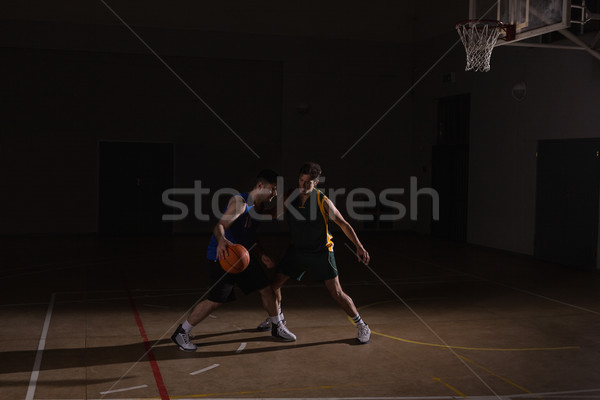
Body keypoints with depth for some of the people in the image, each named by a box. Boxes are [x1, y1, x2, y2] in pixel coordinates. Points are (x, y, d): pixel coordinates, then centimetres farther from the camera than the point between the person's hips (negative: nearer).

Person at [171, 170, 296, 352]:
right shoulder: (240, 202, -18)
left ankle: (277, 327, 30)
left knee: (267, 289, 9)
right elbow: (219, 226, -29)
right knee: (215, 300, -8)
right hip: (221, 257, -9)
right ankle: (181, 333, 8)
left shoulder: (258, 208, 10)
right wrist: (221, 241, -50)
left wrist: (261, 256, 7)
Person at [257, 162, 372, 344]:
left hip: (321, 252, -4)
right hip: (297, 250, 5)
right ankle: (277, 317, 34)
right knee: (274, 283, 6)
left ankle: (362, 327, 10)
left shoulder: (323, 202, -19)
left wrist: (359, 246, -23)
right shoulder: (289, 198, -8)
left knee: (336, 293, -7)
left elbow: (343, 224, -14)